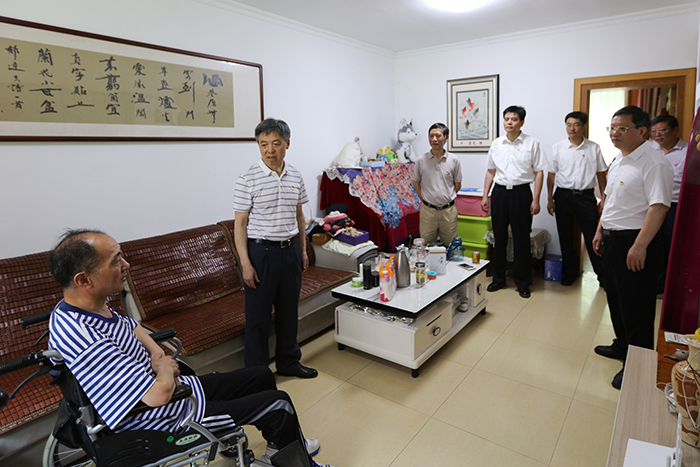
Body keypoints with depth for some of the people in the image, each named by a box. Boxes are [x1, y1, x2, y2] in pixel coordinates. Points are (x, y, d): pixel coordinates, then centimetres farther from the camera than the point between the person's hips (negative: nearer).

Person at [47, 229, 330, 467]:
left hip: (179, 388, 9)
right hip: (170, 418, -9)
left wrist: (157, 353, 0)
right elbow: (158, 394, -35)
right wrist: (165, 370, -13)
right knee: (278, 403, -4)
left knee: (262, 376, 17)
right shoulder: (83, 341, -35)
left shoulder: (84, 307, -4)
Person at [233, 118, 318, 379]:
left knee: (289, 310, 16)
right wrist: (245, 263, -14)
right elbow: (240, 224, -9)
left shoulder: (295, 177, 5)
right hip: (261, 252, -5)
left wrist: (303, 250, 13)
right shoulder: (248, 180, -10)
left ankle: (289, 362, 35)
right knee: (258, 316, 5)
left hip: (290, 251, 5)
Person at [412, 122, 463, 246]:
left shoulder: (454, 160, -1)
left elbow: (458, 185, 8)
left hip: (448, 210, 0)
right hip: (428, 211, 0)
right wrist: (425, 200, 3)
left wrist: (448, 199, 7)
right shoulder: (421, 160, -2)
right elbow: (416, 183, 7)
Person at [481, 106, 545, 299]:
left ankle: (523, 282, 16)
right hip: (499, 192, 3)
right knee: (499, 237, 9)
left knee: (521, 239, 3)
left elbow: (538, 172, -2)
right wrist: (485, 195, 9)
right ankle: (498, 279, 23)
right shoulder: (496, 144, 9)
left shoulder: (531, 143, -1)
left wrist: (536, 199, -8)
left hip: (521, 192, -3)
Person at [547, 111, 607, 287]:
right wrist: (550, 199, 1)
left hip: (586, 196, -1)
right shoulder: (558, 148, 3)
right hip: (563, 195, 1)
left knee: (593, 237, 1)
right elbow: (551, 174, 5)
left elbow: (601, 174, 7)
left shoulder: (594, 148, 3)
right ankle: (569, 272, 23)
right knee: (565, 237, 8)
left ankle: (603, 274, 15)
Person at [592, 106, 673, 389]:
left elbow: (659, 206, -24)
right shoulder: (618, 160, 12)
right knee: (615, 298, 20)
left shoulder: (653, 163, -17)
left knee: (636, 307, 2)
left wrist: (639, 246, -27)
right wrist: (600, 231, 17)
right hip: (612, 239, 9)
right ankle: (622, 346, 39)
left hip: (635, 242, -9)